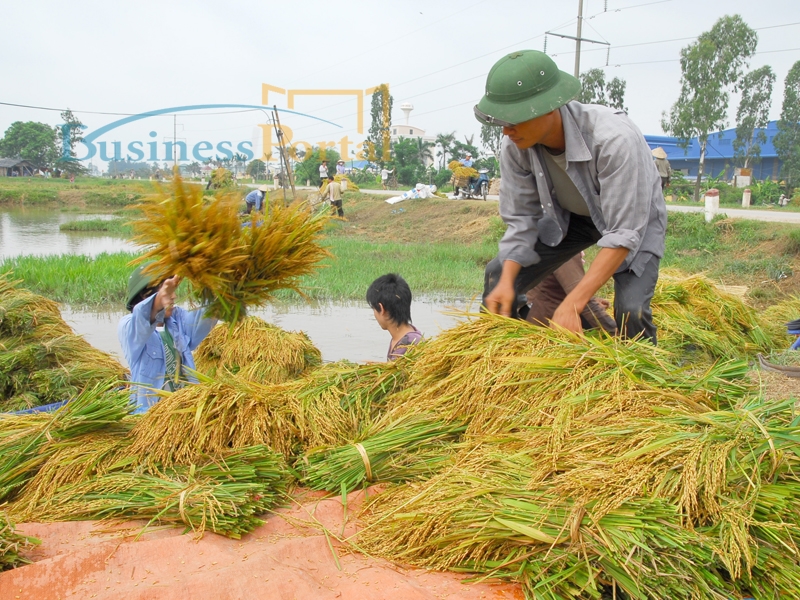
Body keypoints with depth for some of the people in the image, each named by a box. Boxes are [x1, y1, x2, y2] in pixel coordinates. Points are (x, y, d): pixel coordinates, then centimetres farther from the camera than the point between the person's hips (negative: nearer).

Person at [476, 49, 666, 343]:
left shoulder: (615, 139, -39)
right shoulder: (515, 147, -24)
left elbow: (624, 234, -36)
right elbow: (521, 219, -13)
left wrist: (572, 305, -43)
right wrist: (506, 281, -28)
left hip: (634, 218, -4)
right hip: (569, 216, 5)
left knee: (630, 311, -25)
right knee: (497, 277, -9)